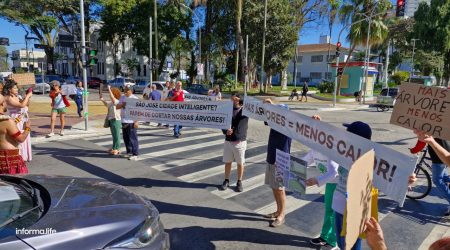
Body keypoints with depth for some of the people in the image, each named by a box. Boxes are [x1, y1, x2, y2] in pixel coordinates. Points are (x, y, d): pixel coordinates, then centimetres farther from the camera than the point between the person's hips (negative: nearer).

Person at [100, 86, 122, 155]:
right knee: (114, 135, 17)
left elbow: (112, 98, -35)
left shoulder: (117, 102, -15)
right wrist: (102, 100, 24)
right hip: (111, 120, 10)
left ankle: (117, 149, 4)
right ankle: (115, 148, 27)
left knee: (116, 135, -3)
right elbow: (107, 105, 34)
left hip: (116, 120, -10)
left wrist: (109, 90, -32)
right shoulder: (112, 102, 15)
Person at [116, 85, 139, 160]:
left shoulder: (134, 98, -7)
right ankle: (129, 152, 27)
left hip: (131, 121, -7)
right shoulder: (122, 97, 14)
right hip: (124, 121, 7)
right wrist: (122, 104, -9)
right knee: (126, 138, 14)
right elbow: (117, 107, 13)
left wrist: (136, 121, -17)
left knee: (132, 138, -5)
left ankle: (135, 154, 0)